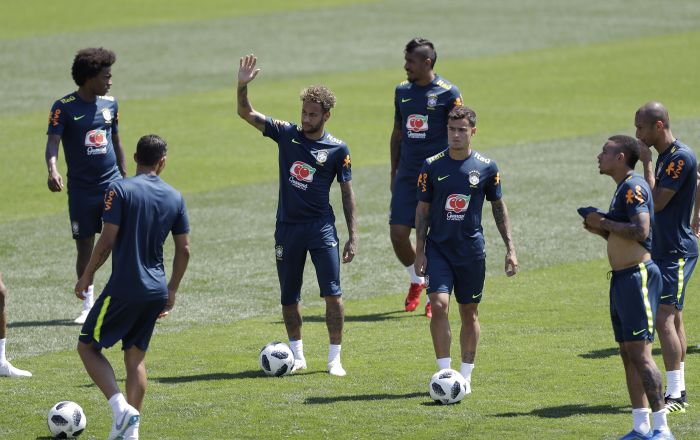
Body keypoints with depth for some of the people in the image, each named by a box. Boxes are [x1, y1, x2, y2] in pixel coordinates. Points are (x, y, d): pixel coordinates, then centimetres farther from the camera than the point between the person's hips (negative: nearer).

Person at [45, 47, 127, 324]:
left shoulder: (110, 104, 7)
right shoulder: (64, 108, -8)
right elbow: (52, 143, -18)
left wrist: (125, 176, 19)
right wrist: (52, 170, -36)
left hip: (112, 184, 3)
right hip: (81, 190, -3)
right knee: (85, 247, 4)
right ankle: (88, 305, 16)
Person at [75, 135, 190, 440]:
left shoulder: (120, 190, -10)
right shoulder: (174, 197, 6)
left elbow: (107, 240, -14)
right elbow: (184, 250, 8)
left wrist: (87, 276, -2)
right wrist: (171, 291, 19)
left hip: (123, 288, -5)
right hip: (156, 291, 5)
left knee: (88, 347, 6)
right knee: (136, 355, 16)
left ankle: (121, 408, -13)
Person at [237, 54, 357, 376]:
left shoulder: (337, 149, -3)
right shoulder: (286, 134, 2)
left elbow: (347, 193, 2)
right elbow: (246, 114, -3)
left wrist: (353, 236, -3)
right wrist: (242, 86, -22)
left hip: (321, 228, -2)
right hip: (287, 227, 2)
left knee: (333, 294, -9)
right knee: (288, 297, 9)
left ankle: (334, 358, -1)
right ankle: (297, 355, 22)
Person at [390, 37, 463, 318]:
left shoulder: (448, 93, -7)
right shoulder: (402, 91, 9)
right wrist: (394, 174, 16)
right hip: (407, 176, 5)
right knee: (398, 234, -2)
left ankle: (433, 298, 11)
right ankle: (417, 281, 24)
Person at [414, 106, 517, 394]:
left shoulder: (486, 167, -1)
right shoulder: (432, 166, -2)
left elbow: (498, 207, 9)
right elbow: (423, 209, 4)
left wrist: (510, 248, 5)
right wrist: (420, 251, -2)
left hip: (472, 250, 1)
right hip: (438, 248, -1)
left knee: (469, 312, 7)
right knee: (439, 304, -16)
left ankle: (465, 376, 18)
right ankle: (444, 372, -10)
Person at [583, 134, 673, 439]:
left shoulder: (634, 187, -13)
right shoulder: (623, 189, 18)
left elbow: (640, 230, -26)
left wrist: (604, 223, -16)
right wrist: (601, 230, 10)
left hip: (638, 275, -10)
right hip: (622, 277, 10)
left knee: (640, 351, -12)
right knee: (628, 353, 9)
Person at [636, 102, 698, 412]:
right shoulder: (664, 156, 13)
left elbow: (657, 202, -21)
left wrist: (646, 163, -14)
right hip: (663, 249, 10)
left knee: (664, 317, -13)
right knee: (673, 317, 13)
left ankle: (674, 395, -14)